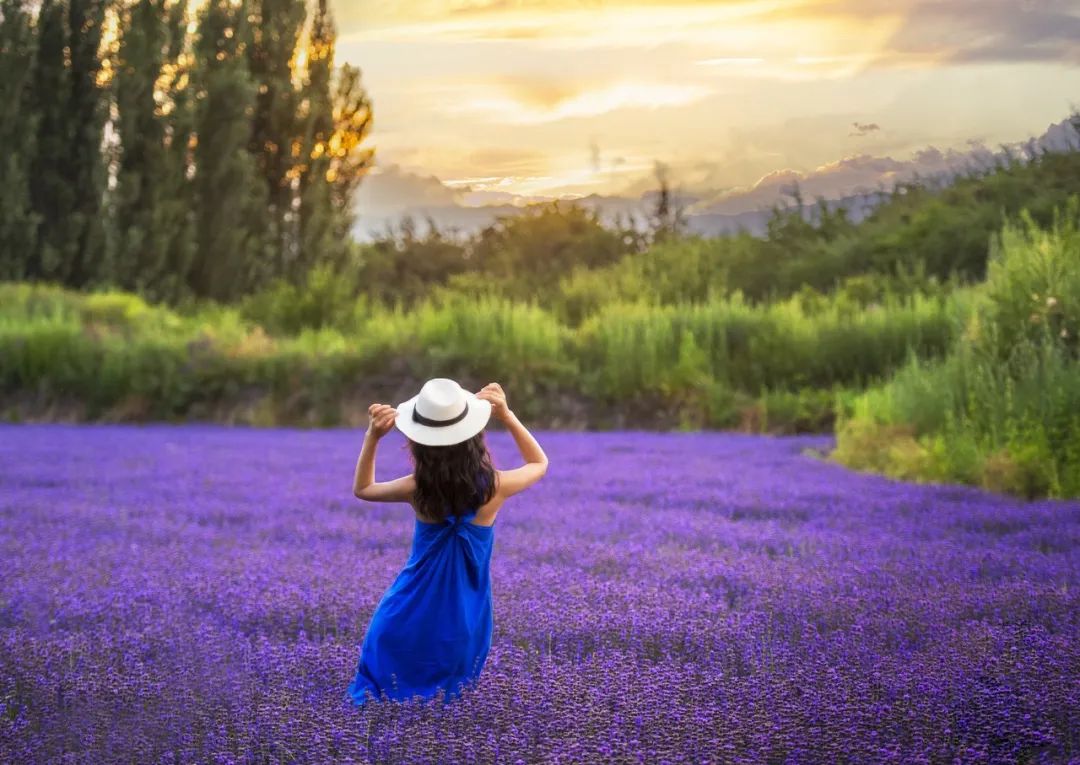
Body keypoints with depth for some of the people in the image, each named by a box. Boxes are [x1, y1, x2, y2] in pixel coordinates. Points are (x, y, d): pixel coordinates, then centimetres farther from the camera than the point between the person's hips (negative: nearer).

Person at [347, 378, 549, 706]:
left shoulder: (418, 489, -18)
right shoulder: (494, 487, -17)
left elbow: (361, 489, 5)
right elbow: (539, 463, 8)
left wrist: (372, 436, -7)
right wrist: (506, 415, -3)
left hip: (411, 618, -1)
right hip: (463, 626, 1)